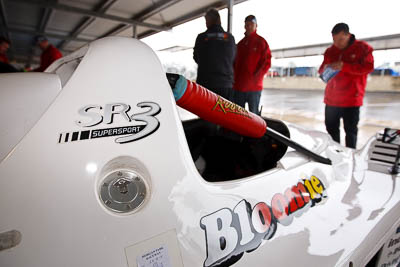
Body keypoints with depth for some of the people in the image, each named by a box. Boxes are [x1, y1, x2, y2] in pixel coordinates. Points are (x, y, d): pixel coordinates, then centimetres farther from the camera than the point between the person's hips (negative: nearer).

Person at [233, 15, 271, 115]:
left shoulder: (261, 42, 2)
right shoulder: (240, 43, 17)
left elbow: (267, 62, -4)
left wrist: (256, 77, -14)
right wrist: (235, 77, 7)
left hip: (254, 86, -5)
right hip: (238, 86, 5)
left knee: (254, 113, -1)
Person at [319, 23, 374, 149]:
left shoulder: (362, 48, -2)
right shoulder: (330, 51, 10)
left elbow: (368, 67, -13)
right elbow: (321, 71, 17)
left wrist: (344, 66, -22)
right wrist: (325, 70, -7)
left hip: (351, 99, -4)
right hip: (331, 98, 5)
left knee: (350, 131, 3)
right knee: (331, 129, 12)